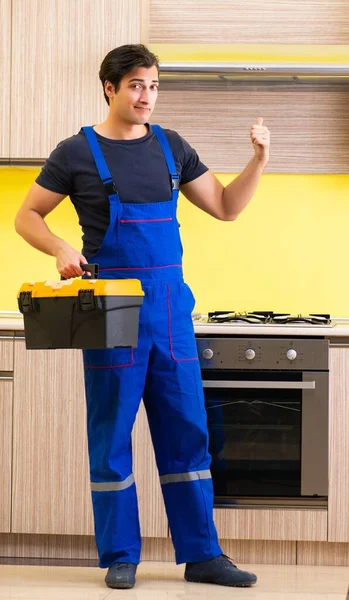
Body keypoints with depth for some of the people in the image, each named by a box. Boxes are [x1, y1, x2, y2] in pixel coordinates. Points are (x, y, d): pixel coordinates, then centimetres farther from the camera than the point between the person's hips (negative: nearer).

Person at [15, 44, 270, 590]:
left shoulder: (170, 147, 10)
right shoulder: (77, 152, -1)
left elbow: (226, 207, 13)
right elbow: (27, 216, 3)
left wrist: (258, 161, -1)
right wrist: (62, 251, -15)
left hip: (171, 303, 4)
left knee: (187, 431, 5)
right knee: (111, 433, 2)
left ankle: (201, 555, 12)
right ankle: (120, 558, 12)